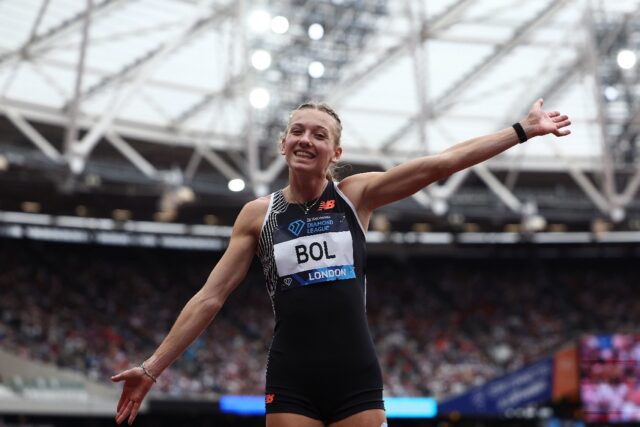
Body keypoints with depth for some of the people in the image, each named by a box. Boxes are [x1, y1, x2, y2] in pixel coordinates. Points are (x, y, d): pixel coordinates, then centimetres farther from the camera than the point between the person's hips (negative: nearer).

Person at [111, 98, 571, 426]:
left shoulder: (356, 194, 3)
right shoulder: (258, 214, 5)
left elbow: (440, 163, -3)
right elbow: (210, 297, 7)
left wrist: (522, 129, -8)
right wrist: (153, 367, 4)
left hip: (356, 378, 0)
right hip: (291, 383, 0)